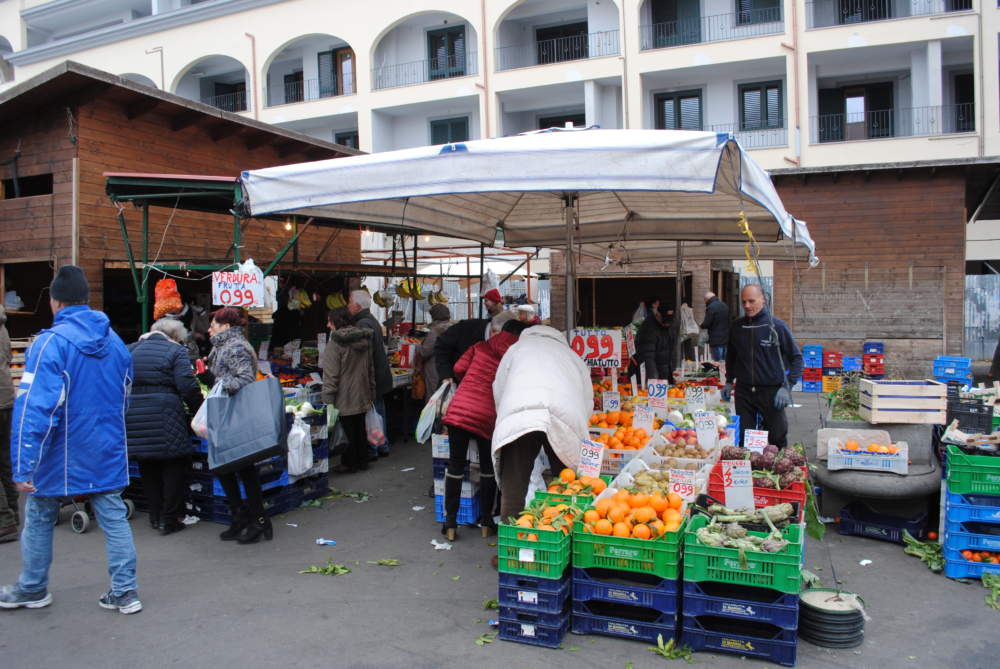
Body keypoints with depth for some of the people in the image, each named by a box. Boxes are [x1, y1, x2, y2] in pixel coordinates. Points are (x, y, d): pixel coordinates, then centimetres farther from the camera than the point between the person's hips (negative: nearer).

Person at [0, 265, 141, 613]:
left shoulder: (52, 342, -16)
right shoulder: (115, 342, 5)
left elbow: (36, 407, -22)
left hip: (59, 456, -5)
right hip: (107, 455, 5)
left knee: (39, 521, 16)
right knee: (114, 519, 8)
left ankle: (32, 590, 33)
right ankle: (124, 592, 12)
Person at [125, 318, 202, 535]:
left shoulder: (131, 350, 14)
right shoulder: (176, 352, -2)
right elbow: (188, 386, -12)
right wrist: (198, 411, -1)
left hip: (132, 417, 5)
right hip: (164, 418, -5)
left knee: (148, 468, 17)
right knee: (173, 466, 7)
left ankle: (155, 517, 25)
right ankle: (169, 520, 9)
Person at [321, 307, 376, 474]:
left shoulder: (336, 342, -16)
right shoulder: (364, 339, 6)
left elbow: (331, 375, -17)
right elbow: (371, 370, 13)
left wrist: (328, 399, -13)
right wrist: (371, 393, 20)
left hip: (345, 397, -6)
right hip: (362, 396, 7)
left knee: (349, 431, 4)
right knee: (360, 428, 16)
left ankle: (349, 463, 14)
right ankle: (362, 460, 25)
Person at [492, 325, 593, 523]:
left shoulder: (518, 347, 33)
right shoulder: (572, 356, 35)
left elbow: (498, 389, 29)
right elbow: (588, 399, 30)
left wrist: (504, 420, 43)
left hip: (518, 414, -1)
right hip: (566, 416, 1)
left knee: (513, 485, 3)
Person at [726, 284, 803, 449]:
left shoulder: (777, 326, -7)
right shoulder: (737, 326, 5)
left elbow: (796, 358, -4)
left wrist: (787, 387, -11)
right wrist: (729, 381, 17)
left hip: (772, 392, -3)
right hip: (743, 391, 3)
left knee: (777, 439, 5)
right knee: (742, 440, 7)